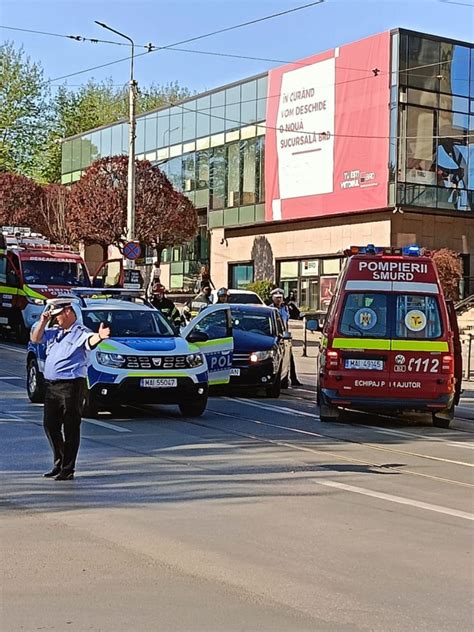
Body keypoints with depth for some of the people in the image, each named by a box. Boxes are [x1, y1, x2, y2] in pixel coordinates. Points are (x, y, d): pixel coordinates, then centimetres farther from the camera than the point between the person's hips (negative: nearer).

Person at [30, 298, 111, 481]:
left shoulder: (80, 332, -8)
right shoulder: (55, 332, 16)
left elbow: (90, 340, -28)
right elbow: (35, 338, 19)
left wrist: (99, 336, -51)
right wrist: (43, 321, 6)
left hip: (71, 386, -8)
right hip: (51, 385, 8)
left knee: (70, 428, -1)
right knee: (49, 425, 13)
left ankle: (68, 469, 5)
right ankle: (58, 464, 26)